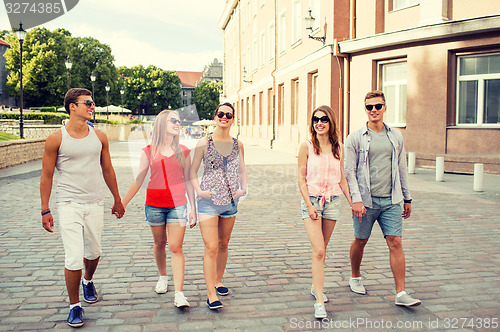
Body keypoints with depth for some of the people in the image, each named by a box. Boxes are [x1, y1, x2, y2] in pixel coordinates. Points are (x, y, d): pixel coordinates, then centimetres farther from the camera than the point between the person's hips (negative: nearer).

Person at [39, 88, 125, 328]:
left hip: (95, 204, 4)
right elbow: (46, 176, 0)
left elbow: (107, 169, 14)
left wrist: (117, 200, 18)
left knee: (93, 252, 15)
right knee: (74, 258, -8)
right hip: (69, 205, -3)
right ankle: (74, 306, 12)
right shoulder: (56, 139, -6)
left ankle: (88, 281, 47)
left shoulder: (99, 137, 4)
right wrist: (45, 210, -1)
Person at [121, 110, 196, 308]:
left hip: (177, 204, -1)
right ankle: (163, 277, 39)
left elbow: (188, 180, 8)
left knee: (176, 247, -6)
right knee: (159, 243, 14)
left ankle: (179, 294, -8)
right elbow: (138, 181, 7)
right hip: (154, 204, 1)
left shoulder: (183, 152, 5)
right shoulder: (149, 152, 2)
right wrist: (122, 203, 8)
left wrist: (193, 209, 6)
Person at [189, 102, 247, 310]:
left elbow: (242, 170, 17)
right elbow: (192, 172, 1)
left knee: (223, 245, 15)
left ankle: (218, 281, 34)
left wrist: (243, 189, 1)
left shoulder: (238, 145, 7)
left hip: (231, 200, 4)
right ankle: (211, 294, -2)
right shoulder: (204, 143, -3)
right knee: (211, 248, -8)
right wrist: (199, 191, -12)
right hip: (209, 201, -4)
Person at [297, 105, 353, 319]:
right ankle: (319, 302, -7)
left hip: (333, 201, 4)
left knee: (322, 250, 14)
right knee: (318, 251, -11)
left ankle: (316, 287, 34)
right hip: (311, 200, -3)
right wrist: (309, 205, -12)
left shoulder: (338, 148, 6)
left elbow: (342, 179, 12)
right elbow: (301, 179, -4)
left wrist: (352, 202, 7)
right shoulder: (307, 147, -4)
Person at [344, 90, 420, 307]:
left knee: (395, 243, -2)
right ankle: (355, 277, 35)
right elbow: (349, 172, -6)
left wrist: (407, 199, 15)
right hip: (366, 200, -2)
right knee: (360, 241, 11)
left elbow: (402, 170, 15)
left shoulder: (396, 137, 9)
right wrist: (356, 200, -16)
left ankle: (401, 293, 2)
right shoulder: (356, 138, -3)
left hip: (391, 201, 3)